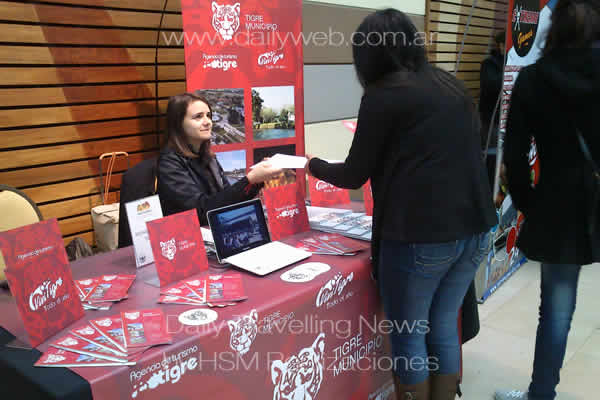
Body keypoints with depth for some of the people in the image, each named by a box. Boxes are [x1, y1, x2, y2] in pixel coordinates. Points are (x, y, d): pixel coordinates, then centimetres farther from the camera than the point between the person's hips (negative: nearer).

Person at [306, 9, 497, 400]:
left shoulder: (384, 95, -7)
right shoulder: (451, 86, 13)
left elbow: (355, 175, -1)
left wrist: (313, 165, 18)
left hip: (420, 236, -7)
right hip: (475, 228, 7)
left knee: (408, 335, 11)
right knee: (443, 326, 19)